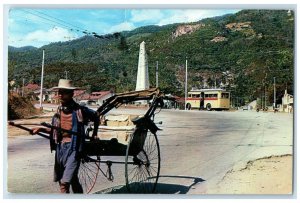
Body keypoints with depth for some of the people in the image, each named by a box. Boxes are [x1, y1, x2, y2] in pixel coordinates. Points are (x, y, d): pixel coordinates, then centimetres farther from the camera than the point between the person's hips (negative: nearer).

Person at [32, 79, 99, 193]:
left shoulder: (80, 110, -9)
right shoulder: (59, 110, 7)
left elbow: (96, 117, 7)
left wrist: (94, 134, 12)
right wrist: (41, 129, 5)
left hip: (73, 149, -6)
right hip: (60, 148, 6)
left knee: (64, 183, -14)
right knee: (73, 180, 16)